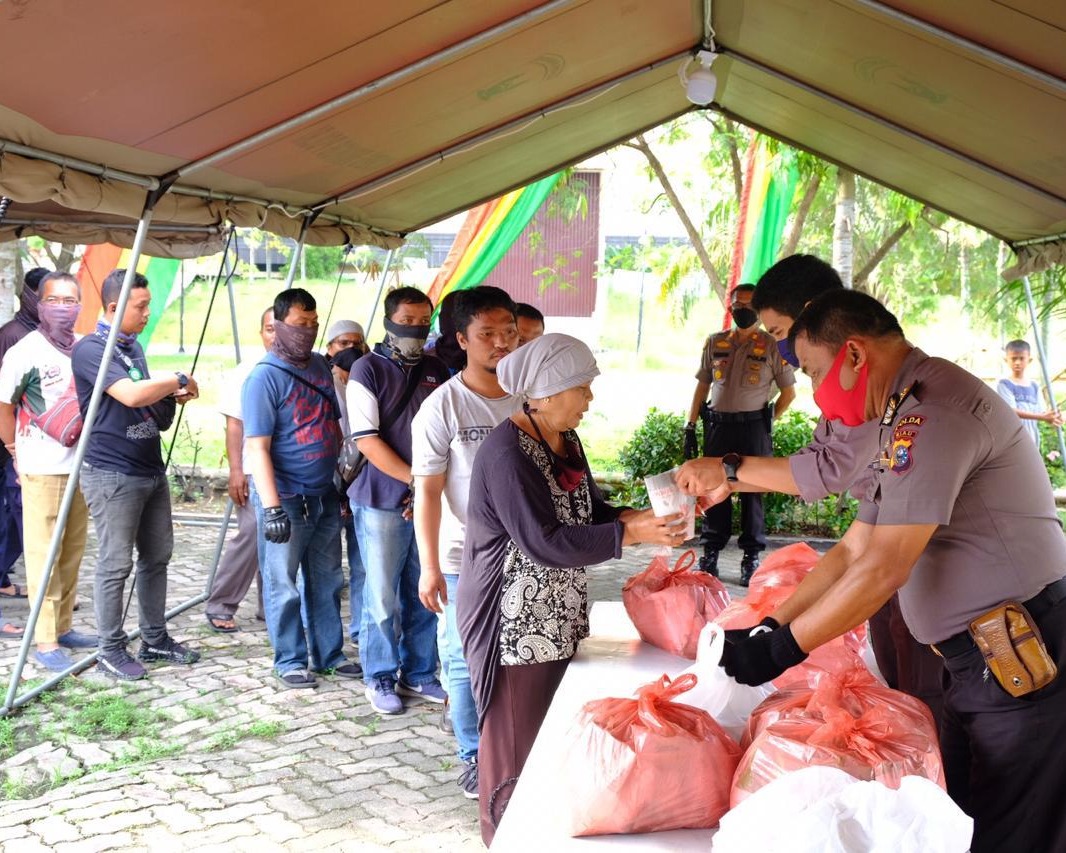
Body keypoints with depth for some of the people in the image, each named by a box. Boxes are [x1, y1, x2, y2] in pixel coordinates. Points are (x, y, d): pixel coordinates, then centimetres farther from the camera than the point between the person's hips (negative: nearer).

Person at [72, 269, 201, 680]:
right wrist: (178, 379, -13)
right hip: (112, 474, -9)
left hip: (151, 469, 9)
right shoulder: (91, 349, -13)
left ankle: (155, 639, 24)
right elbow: (131, 395, -27)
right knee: (115, 565, -2)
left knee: (157, 556, 13)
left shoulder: (133, 347, 14)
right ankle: (111, 651, 8)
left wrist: (173, 396, 3)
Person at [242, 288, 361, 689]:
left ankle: (329, 654, 28)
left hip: (325, 497, 7)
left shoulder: (321, 366, 8)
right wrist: (272, 508, -21)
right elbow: (257, 448, -17)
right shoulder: (264, 377, -13)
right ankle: (290, 661, 19)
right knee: (283, 585, 5)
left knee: (327, 581, 15)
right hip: (286, 500, -7)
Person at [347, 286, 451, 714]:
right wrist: (415, 480, -16)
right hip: (382, 501, -4)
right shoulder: (368, 369, -3)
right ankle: (380, 678, 17)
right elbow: (368, 440, -10)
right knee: (382, 597, 2)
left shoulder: (437, 371, 11)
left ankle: (418, 674, 24)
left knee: (425, 594, 10)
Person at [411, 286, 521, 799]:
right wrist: (429, 567, -11)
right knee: (467, 662, 6)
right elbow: (428, 491, -8)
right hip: (464, 561, -3)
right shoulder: (443, 407, -8)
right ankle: (474, 756, 23)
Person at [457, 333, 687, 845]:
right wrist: (633, 534, -25)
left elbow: (588, 510, 13)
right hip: (515, 620, -8)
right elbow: (545, 542, -27)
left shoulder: (566, 440, 6)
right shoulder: (507, 455, -23)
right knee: (517, 736, 5)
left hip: (557, 613, 8)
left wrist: (639, 517, -6)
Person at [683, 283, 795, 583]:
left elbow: (789, 392, 6)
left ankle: (752, 557, 9)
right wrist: (690, 427, 8)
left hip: (753, 426, -3)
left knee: (752, 492, 2)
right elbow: (702, 386, 13)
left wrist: (767, 421, 0)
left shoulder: (771, 346, 1)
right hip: (717, 425, 3)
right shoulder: (715, 342, 10)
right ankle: (710, 554, 14)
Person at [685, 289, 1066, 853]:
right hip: (975, 660, 10)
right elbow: (853, 551, 16)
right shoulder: (904, 418, 14)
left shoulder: (933, 406, -20)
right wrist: (767, 627, 10)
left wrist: (781, 650, -16)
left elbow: (884, 570, -23)